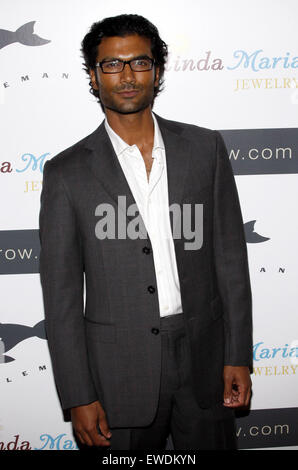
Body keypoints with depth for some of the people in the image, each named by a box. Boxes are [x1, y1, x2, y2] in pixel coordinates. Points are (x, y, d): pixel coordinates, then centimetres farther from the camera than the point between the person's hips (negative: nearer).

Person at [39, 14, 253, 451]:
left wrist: (238, 356, 1)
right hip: (119, 373, -1)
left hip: (203, 357, 2)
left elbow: (230, 255, 4)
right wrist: (78, 398, -6)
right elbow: (61, 294, -4)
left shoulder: (205, 147, 2)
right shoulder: (67, 173, -4)